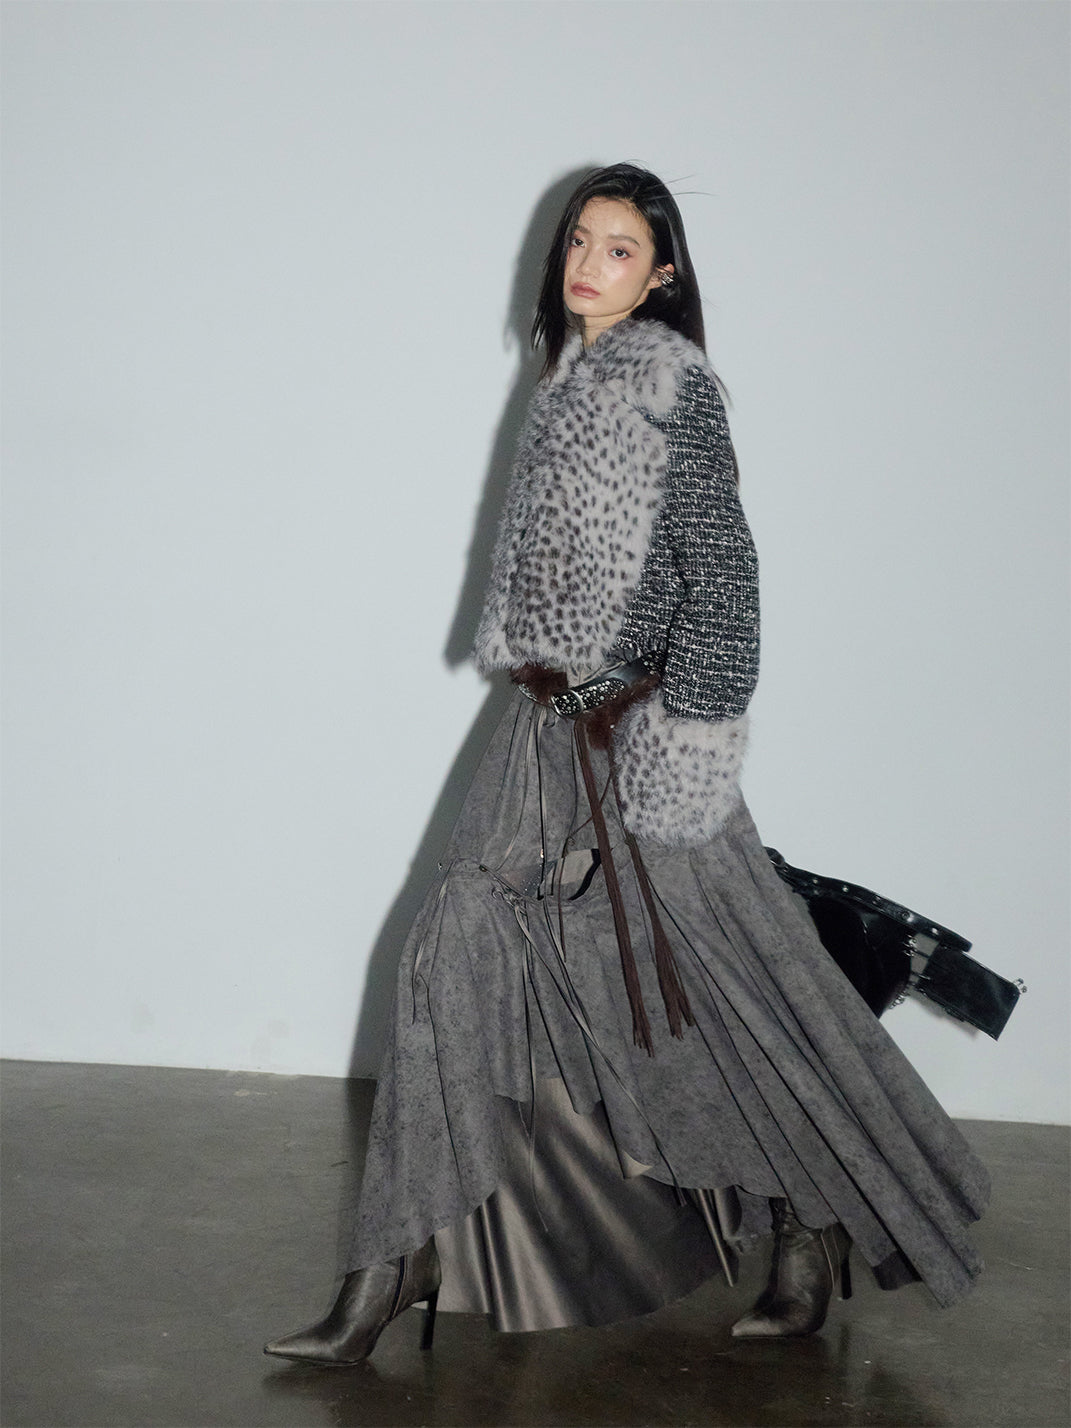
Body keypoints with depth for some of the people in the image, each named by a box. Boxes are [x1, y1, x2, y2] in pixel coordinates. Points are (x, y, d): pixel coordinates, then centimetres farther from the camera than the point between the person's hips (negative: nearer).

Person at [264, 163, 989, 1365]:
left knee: (717, 978, 0)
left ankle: (822, 1231, 19)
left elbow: (719, 565, -13)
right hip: (546, 725, 8)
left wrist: (690, 724, -17)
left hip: (637, 725, -8)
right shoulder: (568, 378, 14)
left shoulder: (672, 379, -8)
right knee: (460, 960, 3)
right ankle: (392, 1277, 6)